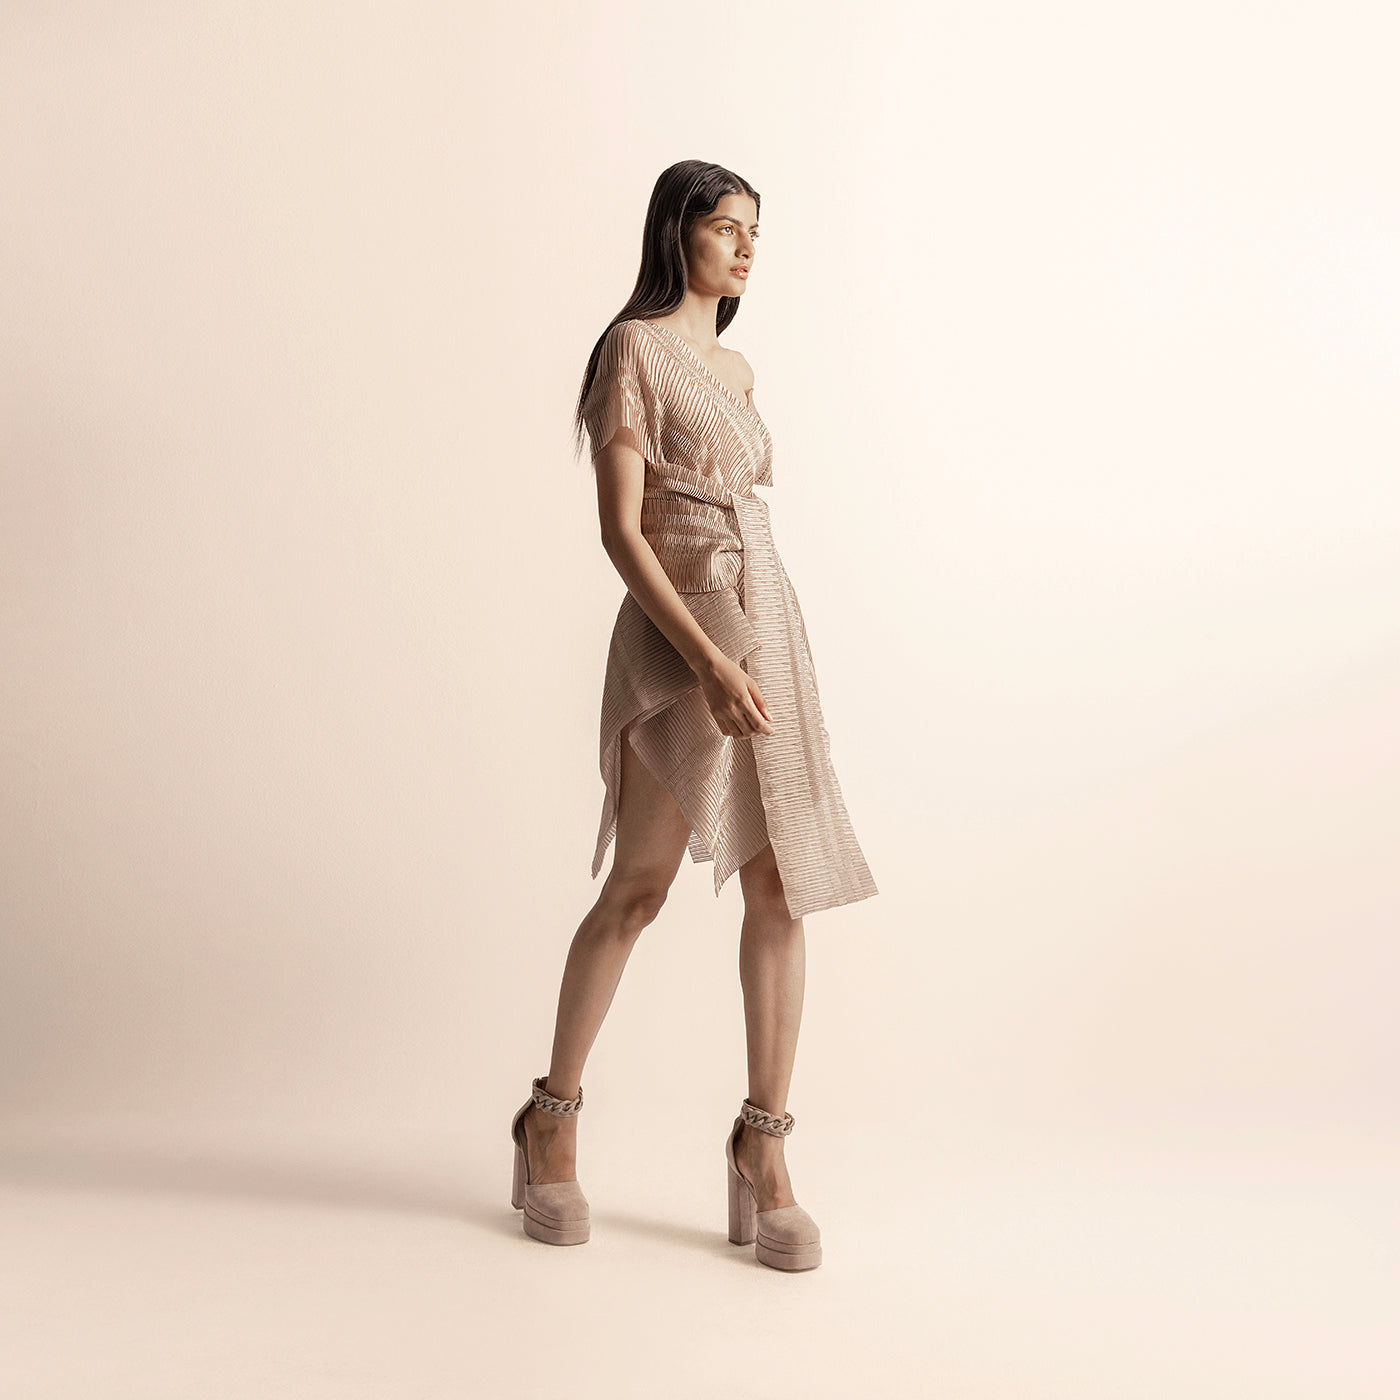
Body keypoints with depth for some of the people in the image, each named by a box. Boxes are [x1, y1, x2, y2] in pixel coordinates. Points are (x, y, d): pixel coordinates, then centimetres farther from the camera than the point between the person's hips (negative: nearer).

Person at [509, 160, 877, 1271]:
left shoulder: (736, 369, 18)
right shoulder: (636, 349, -5)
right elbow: (620, 528, -14)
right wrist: (709, 662, -21)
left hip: (769, 623, 7)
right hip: (677, 635, -7)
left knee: (782, 885, 0)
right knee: (639, 889, 0)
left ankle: (764, 1143, 8)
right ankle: (553, 1118, 19)